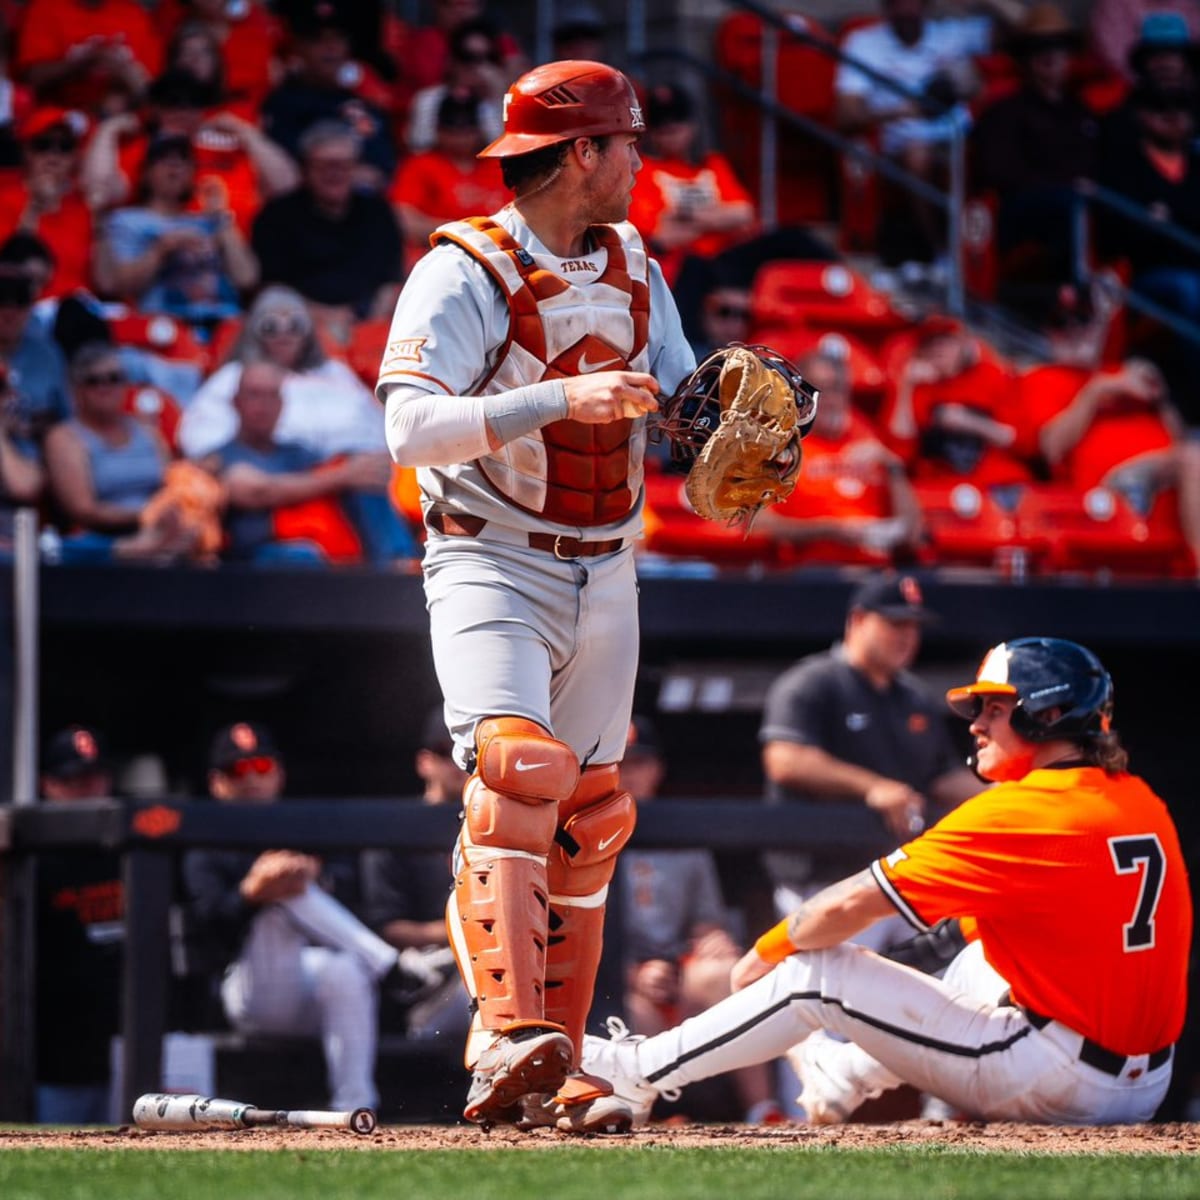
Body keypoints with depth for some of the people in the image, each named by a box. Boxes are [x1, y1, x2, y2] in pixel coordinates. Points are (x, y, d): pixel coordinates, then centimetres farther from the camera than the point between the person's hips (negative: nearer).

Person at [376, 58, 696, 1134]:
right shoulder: (466, 273, -13)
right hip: (492, 566, -7)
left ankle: (551, 1075, 12)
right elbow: (413, 428, -25)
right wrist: (561, 399, -35)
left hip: (605, 577, 7)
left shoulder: (633, 269, 10)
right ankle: (511, 1040, -35)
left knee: (585, 821, 7)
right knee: (518, 771, -26)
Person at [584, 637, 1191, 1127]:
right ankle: (844, 1074, 41)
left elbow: (850, 906, -10)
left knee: (818, 974, 0)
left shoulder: (1021, 810, -13)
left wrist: (765, 953, 4)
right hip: (1146, 1084, 8)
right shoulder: (1143, 803, 9)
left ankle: (639, 1073, 11)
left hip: (1064, 1084, -8)